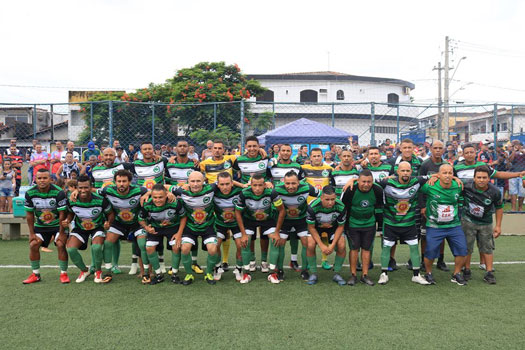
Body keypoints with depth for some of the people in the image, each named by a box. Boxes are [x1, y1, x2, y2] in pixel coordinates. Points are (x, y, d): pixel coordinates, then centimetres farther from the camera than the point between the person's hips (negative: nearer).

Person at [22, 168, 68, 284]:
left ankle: (64, 274, -4)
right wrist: (32, 233, -2)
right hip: (40, 225, 4)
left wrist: (61, 233, -16)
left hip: (58, 224, -4)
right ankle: (35, 275, 10)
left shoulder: (58, 192, -23)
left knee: (61, 245, -18)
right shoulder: (30, 193, -12)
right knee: (33, 245, -7)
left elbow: (62, 214, -17)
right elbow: (29, 214, -2)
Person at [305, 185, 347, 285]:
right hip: (316, 227, -1)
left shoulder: (340, 207, -29)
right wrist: (321, 245, -24)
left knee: (341, 246, -21)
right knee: (310, 245, -25)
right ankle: (313, 274, -4)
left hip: (334, 227, 1)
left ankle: (337, 274, 0)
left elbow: (340, 227, -14)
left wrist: (332, 245, -20)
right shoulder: (312, 207, -33)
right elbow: (311, 227, -19)